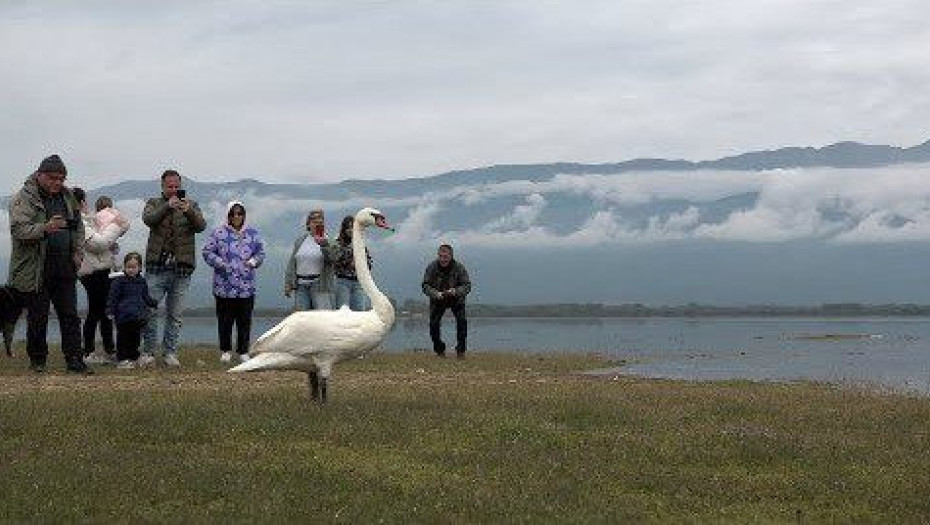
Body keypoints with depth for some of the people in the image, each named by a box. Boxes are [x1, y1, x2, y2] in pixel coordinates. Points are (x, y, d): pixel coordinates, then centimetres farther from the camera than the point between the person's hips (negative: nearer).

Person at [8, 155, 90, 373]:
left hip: (65, 269, 5)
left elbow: (78, 227, 23)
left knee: (70, 316, 3)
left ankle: (75, 360, 5)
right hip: (36, 271, -5)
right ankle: (37, 359, 16)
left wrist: (78, 252, 9)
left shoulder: (67, 197, 13)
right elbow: (19, 230, -19)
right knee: (37, 318, 3)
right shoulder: (23, 199, -6)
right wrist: (45, 228, -34)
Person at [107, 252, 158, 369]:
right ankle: (122, 360, 4)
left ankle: (132, 359, 20)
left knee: (135, 338, 11)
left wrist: (154, 303, 7)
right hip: (124, 318, -5)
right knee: (123, 338, -1)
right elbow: (112, 297, -6)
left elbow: (146, 297, 20)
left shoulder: (142, 282, 10)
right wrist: (110, 311, -14)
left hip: (139, 318, 5)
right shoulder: (119, 282, -5)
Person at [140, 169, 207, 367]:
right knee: (150, 310, -2)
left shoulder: (191, 204, 12)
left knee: (175, 315, 5)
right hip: (156, 267, -1)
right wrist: (168, 206, -25)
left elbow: (201, 226, -4)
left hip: (182, 268, 1)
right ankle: (148, 352, 7)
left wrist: (189, 211, -23)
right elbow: (148, 219, -11)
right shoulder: (154, 203, 10)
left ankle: (170, 353, 11)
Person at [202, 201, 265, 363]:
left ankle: (243, 351, 12)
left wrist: (253, 262, -3)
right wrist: (221, 263, -11)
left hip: (246, 286, 2)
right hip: (224, 286, -2)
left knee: (245, 320, 3)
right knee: (225, 320, 4)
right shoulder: (219, 233, 3)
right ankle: (225, 351, 16)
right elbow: (208, 252, 2)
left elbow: (260, 253, 16)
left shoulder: (252, 233, 10)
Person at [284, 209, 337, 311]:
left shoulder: (327, 240, 3)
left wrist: (324, 245, -29)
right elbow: (292, 262, 14)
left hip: (319, 285, -3)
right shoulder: (301, 239, 12)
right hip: (301, 285, 4)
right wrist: (288, 283, 9)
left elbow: (332, 259, -13)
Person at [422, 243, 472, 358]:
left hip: (456, 298, -1)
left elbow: (467, 286, -18)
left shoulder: (459, 267, -20)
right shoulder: (431, 267, -17)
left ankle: (460, 350, -6)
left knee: (462, 320, -19)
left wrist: (456, 291, -38)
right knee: (433, 323, -9)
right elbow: (425, 286, -15)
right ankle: (439, 350, 10)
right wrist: (436, 294, -35)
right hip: (437, 299, 1)